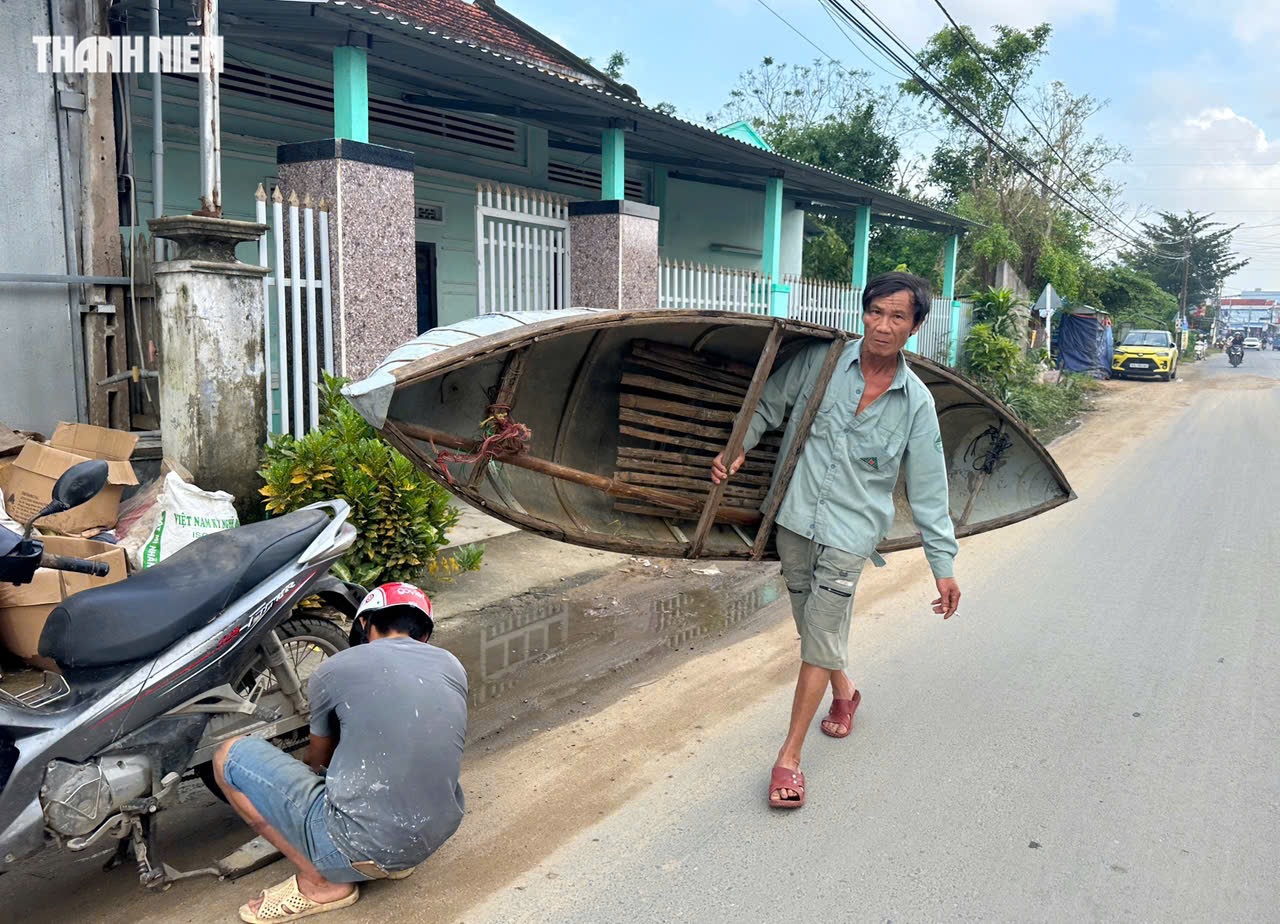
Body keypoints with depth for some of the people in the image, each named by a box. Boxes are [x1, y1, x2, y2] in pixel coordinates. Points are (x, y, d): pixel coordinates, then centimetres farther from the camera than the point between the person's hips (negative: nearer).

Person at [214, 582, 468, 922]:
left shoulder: (335, 669, -1)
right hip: (434, 840, 6)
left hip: (358, 849, -5)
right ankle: (394, 860, 15)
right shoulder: (453, 667, 8)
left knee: (231, 756, 7)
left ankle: (322, 882, 6)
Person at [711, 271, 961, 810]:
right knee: (812, 626, 17)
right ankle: (844, 691, 47)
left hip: (850, 533, -2)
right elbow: (769, 404, 8)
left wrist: (944, 566, 0)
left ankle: (789, 756, 8)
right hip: (795, 520, 2)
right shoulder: (820, 361, -4)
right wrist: (738, 449, -9)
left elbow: (928, 492, 1)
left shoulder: (916, 403, -3)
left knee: (822, 640, -5)